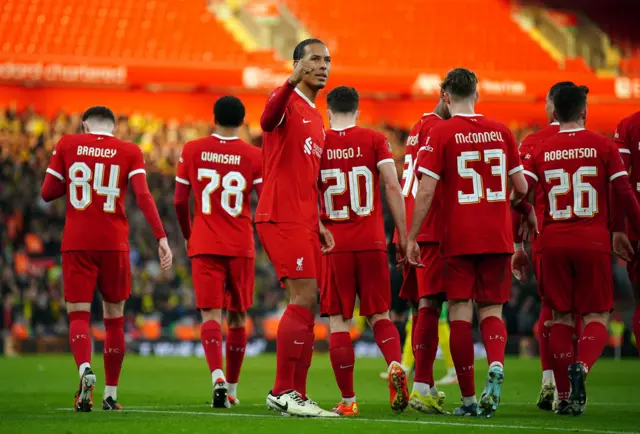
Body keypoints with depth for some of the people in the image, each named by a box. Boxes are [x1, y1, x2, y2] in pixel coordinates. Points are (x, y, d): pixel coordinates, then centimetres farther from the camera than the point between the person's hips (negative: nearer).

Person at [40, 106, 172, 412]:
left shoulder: (67, 145, 4)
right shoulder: (129, 152, 3)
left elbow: (47, 193, 6)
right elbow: (143, 196, -9)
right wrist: (161, 238, -12)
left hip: (76, 244, 0)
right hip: (114, 244, 0)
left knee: (78, 315, 1)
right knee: (114, 318, 11)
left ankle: (85, 370, -28)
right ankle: (111, 395, 13)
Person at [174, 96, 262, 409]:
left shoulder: (192, 151, 2)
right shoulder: (254, 156, -1)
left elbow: (179, 202, 5)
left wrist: (188, 236, 21)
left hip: (204, 245, 0)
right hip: (241, 247, 0)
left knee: (211, 314, -6)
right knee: (237, 317, 12)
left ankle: (217, 377, -29)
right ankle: (232, 388, 18)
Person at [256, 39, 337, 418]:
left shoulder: (317, 120, 22)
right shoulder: (287, 102, -6)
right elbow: (267, 120, -32)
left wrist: (319, 224, 19)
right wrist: (293, 81, -49)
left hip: (304, 221, 9)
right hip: (281, 217, -9)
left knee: (308, 305, 7)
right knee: (304, 298, -14)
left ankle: (296, 394, 11)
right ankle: (283, 392, -11)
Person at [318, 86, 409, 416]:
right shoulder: (374, 140, 1)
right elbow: (393, 187, -6)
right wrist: (403, 234, 0)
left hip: (333, 245, 0)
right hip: (371, 241, 1)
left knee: (338, 322, 4)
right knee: (378, 314, 12)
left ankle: (348, 400, 2)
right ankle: (395, 364, -16)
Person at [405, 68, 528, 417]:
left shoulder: (441, 133, -5)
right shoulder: (501, 132, 7)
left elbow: (426, 192, -11)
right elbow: (522, 188, 11)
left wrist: (412, 238, -5)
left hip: (458, 240, -3)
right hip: (498, 238, 3)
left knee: (460, 313, 3)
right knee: (492, 310, 9)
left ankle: (468, 399, 2)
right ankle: (496, 365, -21)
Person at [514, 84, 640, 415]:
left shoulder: (540, 151, 4)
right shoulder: (603, 146, -1)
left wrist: (529, 215, 18)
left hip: (554, 242, 2)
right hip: (593, 241, -2)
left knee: (561, 318, 10)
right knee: (596, 318, 3)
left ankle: (565, 397, 6)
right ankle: (581, 366, -27)